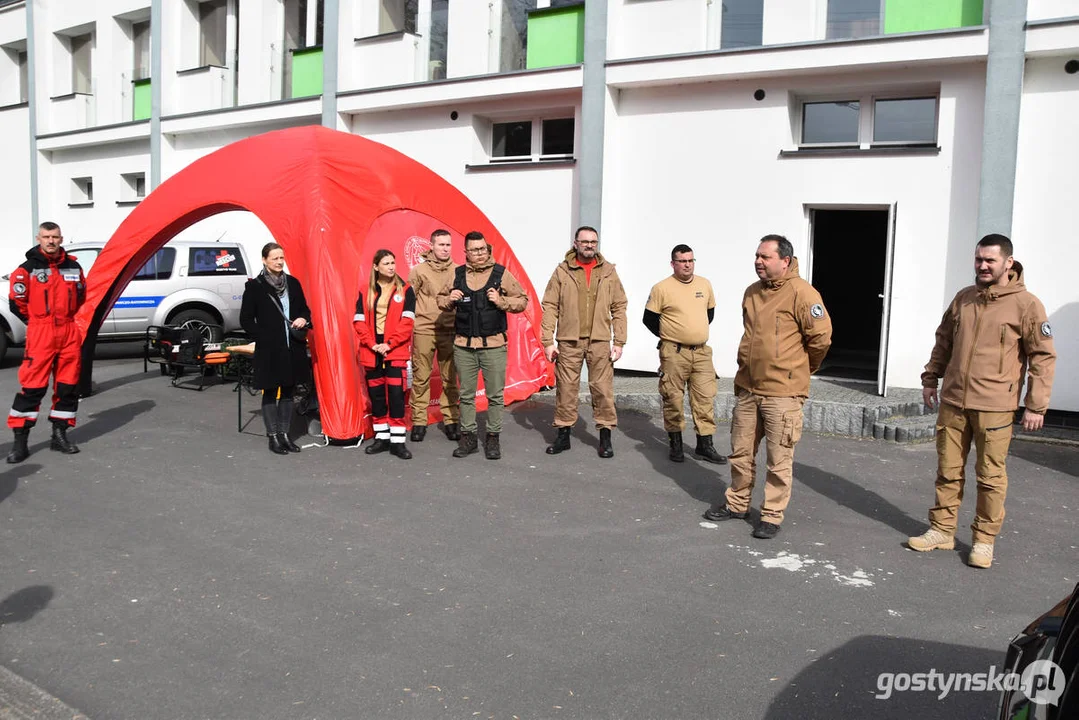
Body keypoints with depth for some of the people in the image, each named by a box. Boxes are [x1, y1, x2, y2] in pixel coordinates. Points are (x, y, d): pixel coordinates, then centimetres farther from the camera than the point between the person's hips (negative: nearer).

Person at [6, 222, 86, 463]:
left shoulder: (73, 266, 9)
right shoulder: (28, 268, -4)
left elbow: (82, 297, 21)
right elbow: (16, 301, -1)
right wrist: (38, 321, 7)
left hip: (69, 332, 4)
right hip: (40, 334, -4)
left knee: (68, 385, 7)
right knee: (32, 386, -7)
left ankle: (60, 435, 18)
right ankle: (20, 441, -1)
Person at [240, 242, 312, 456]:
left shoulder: (293, 283, 8)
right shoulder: (254, 286, -4)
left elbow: (304, 308, 18)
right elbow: (246, 320, -2)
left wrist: (303, 319, -4)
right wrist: (264, 338, -10)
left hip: (293, 348, 4)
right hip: (269, 349, -4)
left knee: (287, 392, 11)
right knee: (270, 392, 4)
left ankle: (285, 434, 21)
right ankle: (273, 437, 13)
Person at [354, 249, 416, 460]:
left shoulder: (405, 290, 1)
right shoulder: (365, 292, 7)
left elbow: (407, 321, -6)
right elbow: (359, 321, 2)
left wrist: (389, 344, -13)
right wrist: (372, 344, -11)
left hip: (396, 351, -3)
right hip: (371, 351, 3)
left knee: (396, 394, -6)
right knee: (375, 395, 8)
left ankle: (398, 441, 0)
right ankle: (381, 437, 19)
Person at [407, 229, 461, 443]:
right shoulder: (419, 270, 3)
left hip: (450, 331, 1)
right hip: (423, 331, -1)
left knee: (450, 378, 5)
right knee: (420, 377, 3)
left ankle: (451, 420, 15)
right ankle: (419, 421, 11)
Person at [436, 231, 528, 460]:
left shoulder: (501, 273, -1)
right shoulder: (457, 274, 7)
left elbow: (522, 300, 2)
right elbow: (441, 299, 18)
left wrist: (501, 301, -14)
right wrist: (449, 299, -4)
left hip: (493, 346, -2)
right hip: (463, 346, 2)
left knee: (495, 395, 3)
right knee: (466, 394, 10)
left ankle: (493, 438, 15)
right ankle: (468, 437, 21)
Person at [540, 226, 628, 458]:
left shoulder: (608, 271, 7)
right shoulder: (562, 271, 4)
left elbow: (619, 308, 7)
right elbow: (550, 307, 2)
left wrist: (619, 341, 0)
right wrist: (548, 341, -4)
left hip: (600, 341, 1)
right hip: (568, 341, 0)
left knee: (603, 389, 1)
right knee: (565, 388, 6)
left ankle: (605, 437, 13)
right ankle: (563, 435, 19)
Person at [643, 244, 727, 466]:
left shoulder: (705, 285, 8)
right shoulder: (662, 288, -6)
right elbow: (649, 318, -1)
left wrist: (699, 331, 13)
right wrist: (667, 336, 1)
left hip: (701, 352, 4)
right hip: (674, 353, -4)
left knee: (705, 399, 3)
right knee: (673, 399, 2)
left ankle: (705, 445, 11)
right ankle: (675, 444, 16)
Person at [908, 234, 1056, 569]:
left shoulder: (1026, 304, -5)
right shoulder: (963, 298, 10)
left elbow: (1043, 357, -5)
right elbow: (943, 341, 20)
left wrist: (1036, 405, -8)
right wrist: (930, 378, 15)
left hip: (994, 406, -4)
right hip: (952, 402, 5)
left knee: (990, 476, 3)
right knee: (948, 470, 10)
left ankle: (984, 540, 16)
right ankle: (941, 530, 21)